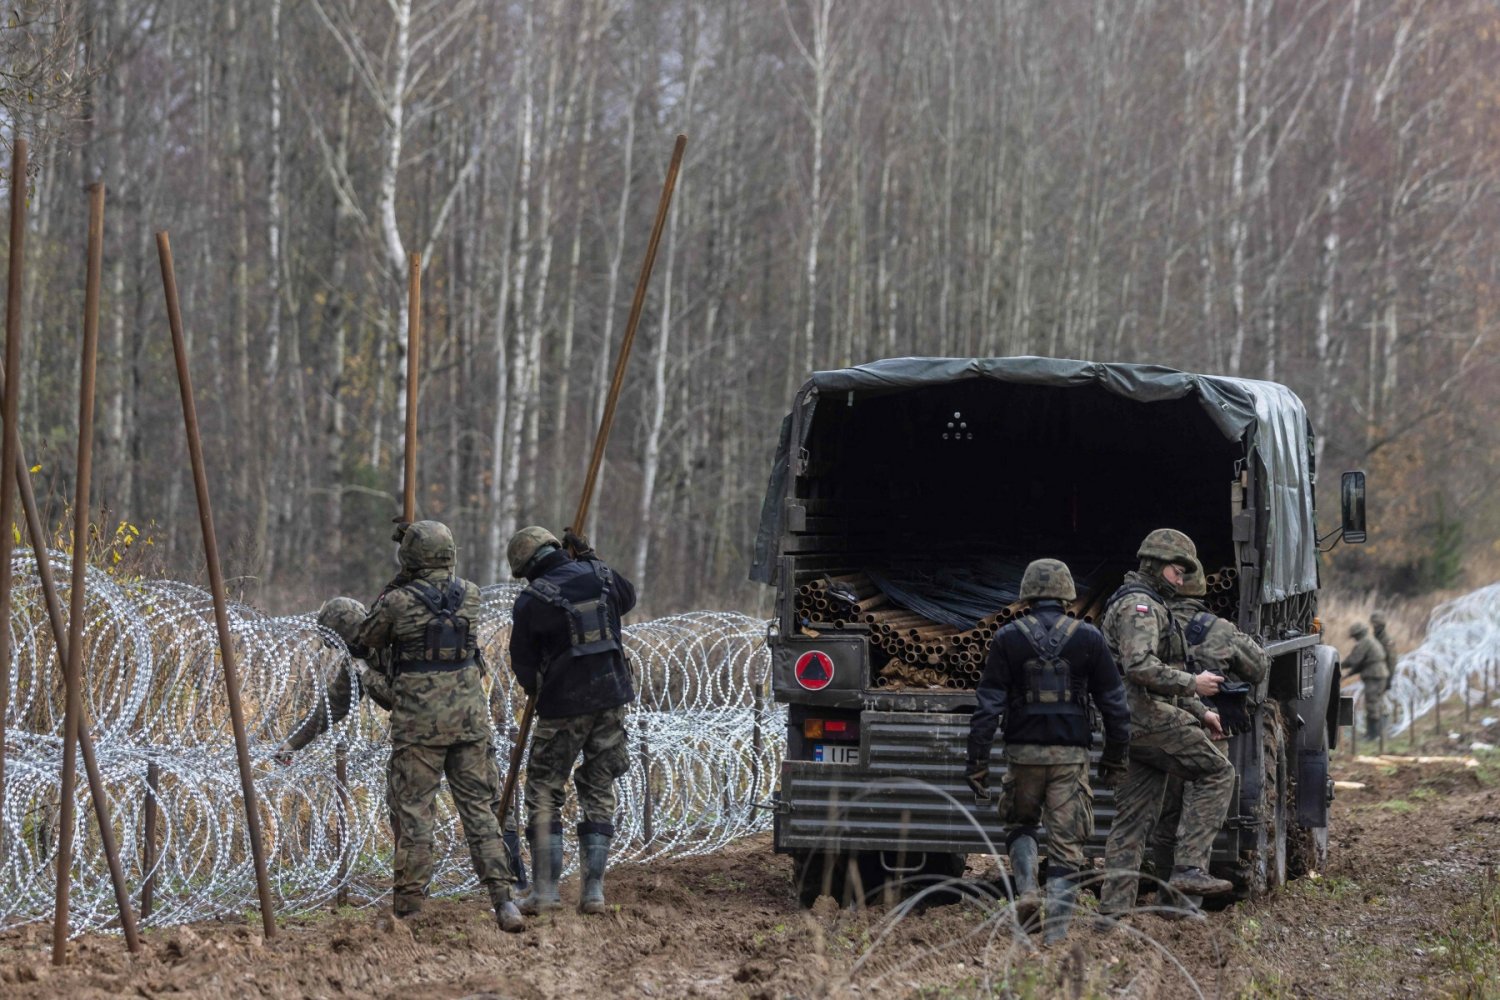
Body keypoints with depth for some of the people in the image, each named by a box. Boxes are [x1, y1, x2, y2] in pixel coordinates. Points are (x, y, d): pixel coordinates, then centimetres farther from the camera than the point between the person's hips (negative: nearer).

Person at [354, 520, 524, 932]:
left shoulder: (397, 602, -9)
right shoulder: (470, 595, 2)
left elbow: (368, 641, 10)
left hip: (418, 720, -3)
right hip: (468, 715, 3)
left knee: (413, 807, 4)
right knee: (479, 806, 6)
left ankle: (409, 900, 4)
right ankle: (501, 896, -3)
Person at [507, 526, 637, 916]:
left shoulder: (531, 601, -7)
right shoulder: (599, 576, 4)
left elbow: (524, 668, 0)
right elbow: (628, 598, 28)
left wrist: (536, 689, 21)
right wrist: (590, 559, 25)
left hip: (564, 705, -4)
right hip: (611, 697, 4)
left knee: (544, 795, 6)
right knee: (599, 793, 11)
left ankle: (545, 890, 0)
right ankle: (593, 890, 6)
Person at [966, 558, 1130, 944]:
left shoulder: (1008, 639, -1)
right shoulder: (1088, 638, 1)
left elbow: (988, 706, -3)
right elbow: (1114, 703, 4)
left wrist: (977, 762, 1)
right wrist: (1115, 757, 15)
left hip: (1023, 752, 0)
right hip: (1071, 754, 0)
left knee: (1021, 824, 23)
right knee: (1066, 843, 4)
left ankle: (1026, 889, -1)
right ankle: (1056, 931, -2)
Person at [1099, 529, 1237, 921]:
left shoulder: (1150, 605, 26)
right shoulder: (1140, 605, -10)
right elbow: (1140, 667, -25)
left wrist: (1199, 712, 26)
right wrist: (1193, 683, -16)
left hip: (1128, 725, 10)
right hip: (1149, 716, -10)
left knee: (1132, 820, 8)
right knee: (1216, 773, -6)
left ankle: (1114, 908, 5)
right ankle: (1190, 868, -13)